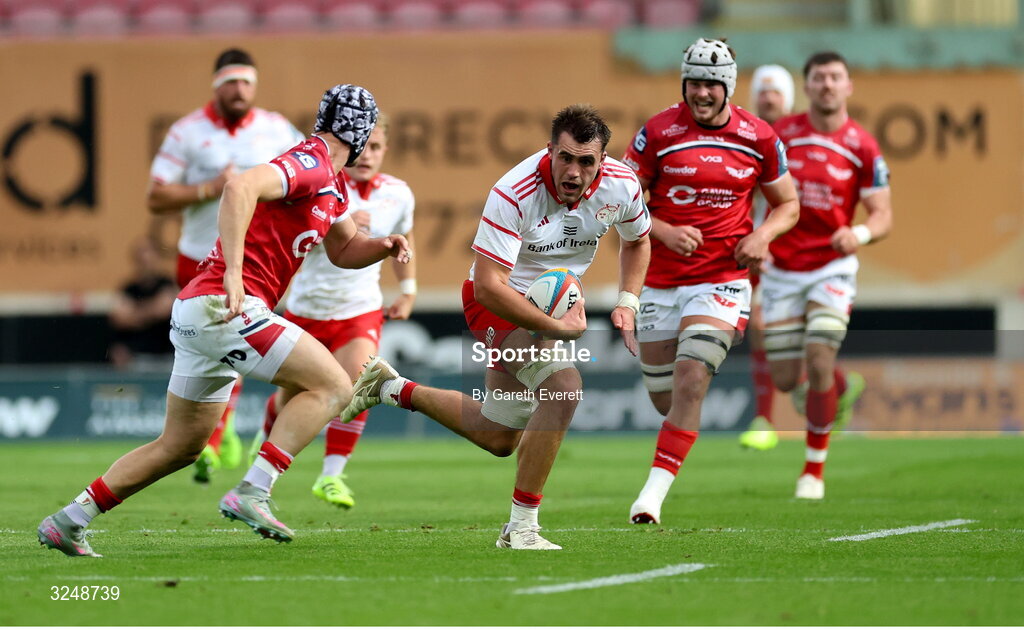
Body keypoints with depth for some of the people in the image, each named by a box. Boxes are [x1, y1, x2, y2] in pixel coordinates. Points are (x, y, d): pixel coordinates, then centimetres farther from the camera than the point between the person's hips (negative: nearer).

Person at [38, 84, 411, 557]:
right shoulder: (310, 165, -11)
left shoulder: (330, 182, 20)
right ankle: (252, 492, -21)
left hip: (196, 311, 10)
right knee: (332, 387, -11)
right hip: (224, 306, -10)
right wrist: (233, 271, -34)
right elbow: (240, 188, -28)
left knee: (181, 446, 18)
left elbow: (343, 251, 33)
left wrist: (383, 247, 12)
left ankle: (67, 522, 20)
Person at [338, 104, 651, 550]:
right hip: (498, 302, -7)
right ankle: (521, 527, -24)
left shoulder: (622, 186, -15)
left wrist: (627, 303, -3)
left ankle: (392, 388, 34)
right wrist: (556, 327, -33)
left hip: (557, 303, 7)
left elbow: (636, 241, 9)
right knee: (564, 385, -32)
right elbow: (488, 285, -33)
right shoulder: (513, 194, -32)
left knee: (499, 438, 14)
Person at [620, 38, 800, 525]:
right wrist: (665, 232, -17)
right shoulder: (658, 133, -5)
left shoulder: (758, 138, -1)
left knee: (690, 381, -19)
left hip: (720, 280, -1)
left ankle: (654, 493, -19)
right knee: (664, 398, 8)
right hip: (660, 281, 1)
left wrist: (762, 235, -9)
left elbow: (787, 204, 12)